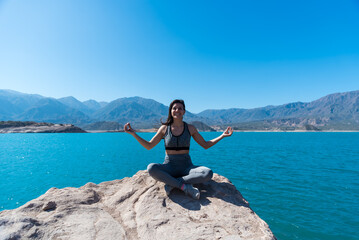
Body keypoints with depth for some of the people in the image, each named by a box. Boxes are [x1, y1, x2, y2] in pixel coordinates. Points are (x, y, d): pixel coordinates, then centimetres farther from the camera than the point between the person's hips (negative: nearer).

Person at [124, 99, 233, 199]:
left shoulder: (190, 128, 4)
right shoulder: (164, 128, 2)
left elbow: (205, 145, 11)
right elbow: (149, 146, 7)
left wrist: (222, 136, 2)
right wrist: (133, 133, -3)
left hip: (186, 167, 1)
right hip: (169, 167, 0)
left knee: (208, 173, -29)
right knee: (151, 168, -33)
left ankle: (171, 184, -20)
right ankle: (185, 186, -24)